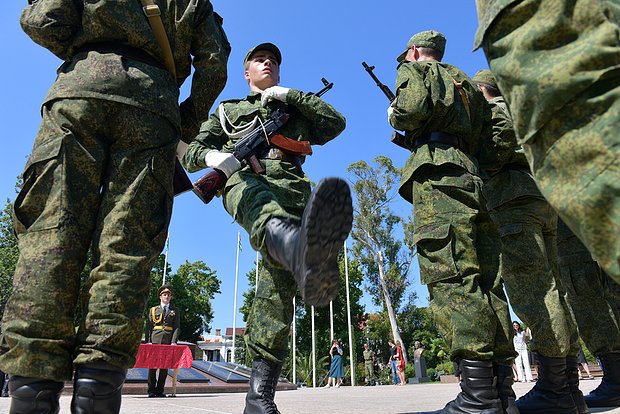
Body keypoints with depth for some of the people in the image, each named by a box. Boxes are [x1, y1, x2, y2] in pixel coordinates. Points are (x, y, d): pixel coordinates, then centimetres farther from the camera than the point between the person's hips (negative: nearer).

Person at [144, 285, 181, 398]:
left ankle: (160, 390, 9)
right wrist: (148, 341, -4)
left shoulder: (175, 311, 14)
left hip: (168, 341, 1)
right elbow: (148, 327, 8)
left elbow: (177, 327, 6)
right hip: (155, 340, 0)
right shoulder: (153, 310, 13)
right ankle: (151, 390, 7)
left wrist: (174, 341, -7)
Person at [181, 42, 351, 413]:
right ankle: (302, 247, -78)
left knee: (281, 272, -20)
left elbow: (336, 123, 20)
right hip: (244, 178, -1)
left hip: (291, 186, 2)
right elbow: (190, 152, 24)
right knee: (263, 208, -40)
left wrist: (289, 94, 13)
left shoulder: (293, 110, 37)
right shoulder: (228, 110, 35)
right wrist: (211, 155, -2)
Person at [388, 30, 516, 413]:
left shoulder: (415, 70, 13)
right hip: (476, 177, 8)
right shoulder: (467, 82, 34)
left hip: (438, 176, -8)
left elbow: (411, 109, -9)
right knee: (486, 280, 2)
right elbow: (486, 134, 26)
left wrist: (394, 116, 15)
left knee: (451, 278, -16)